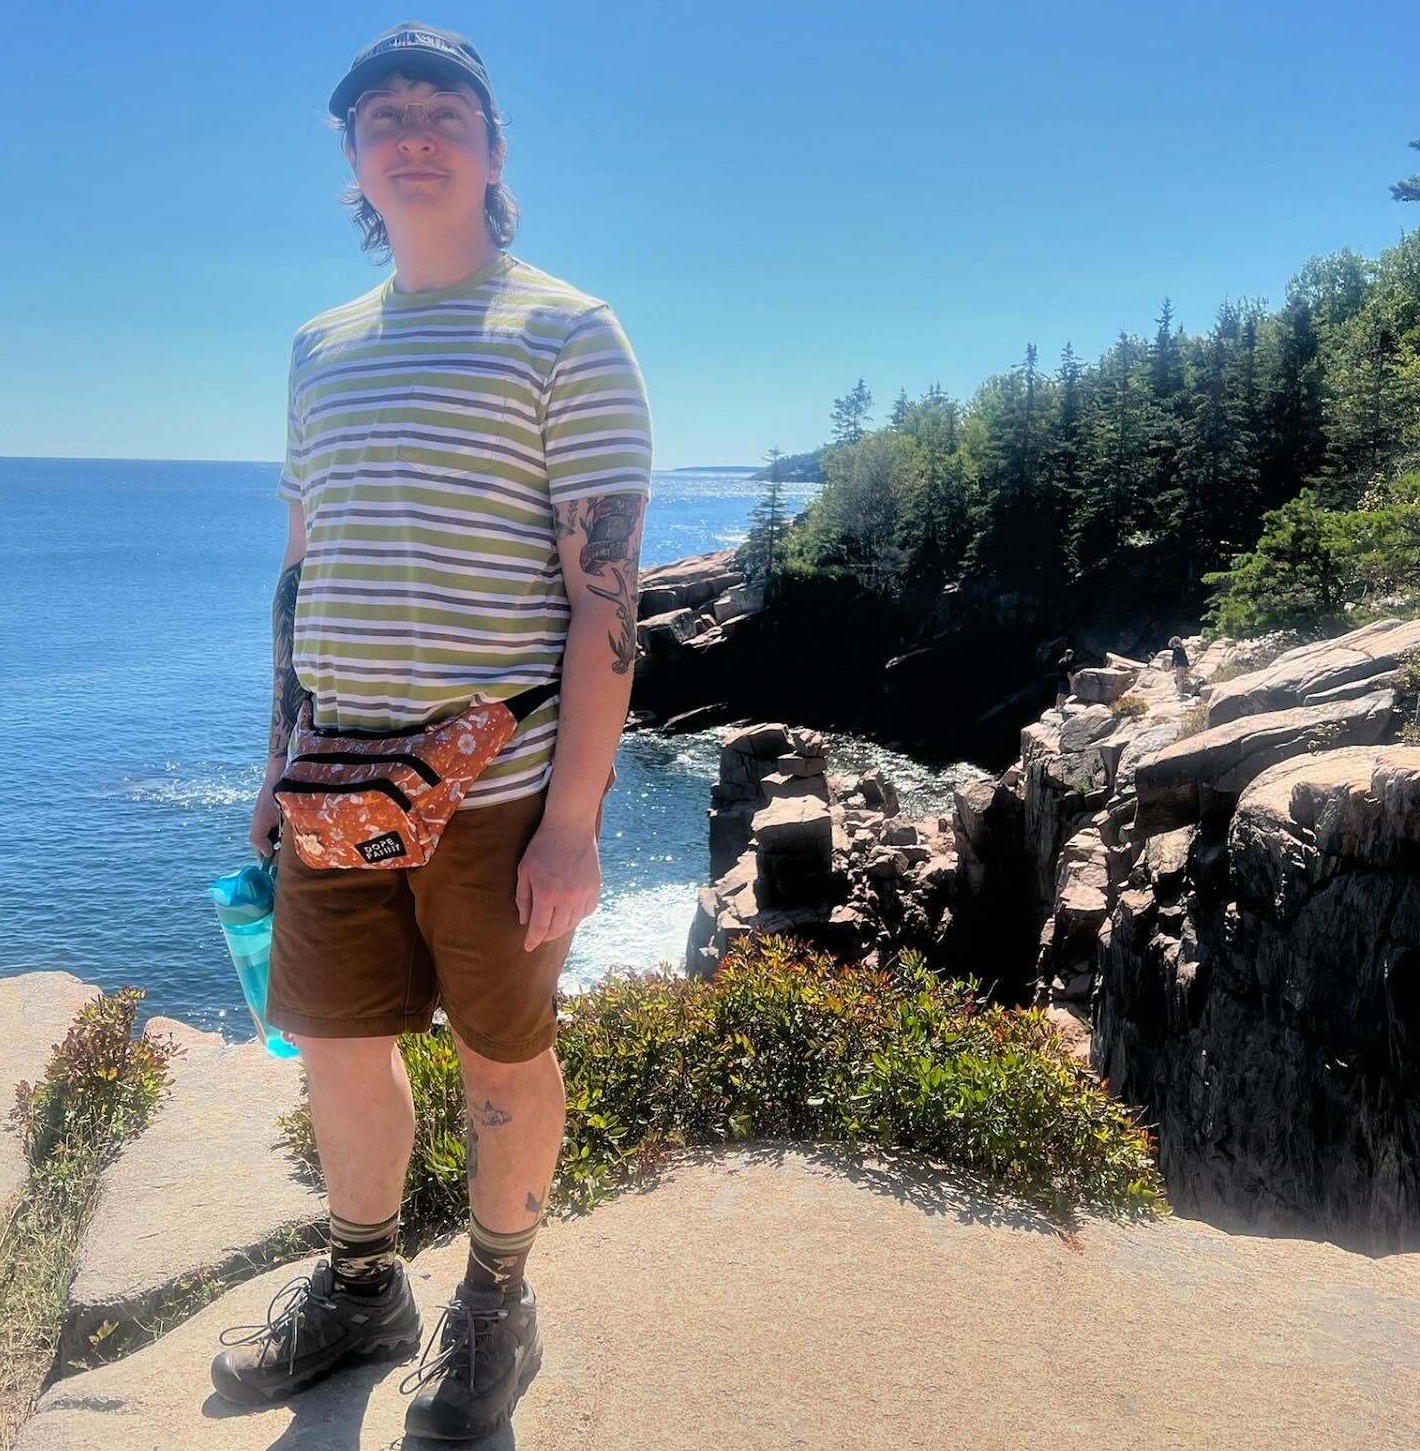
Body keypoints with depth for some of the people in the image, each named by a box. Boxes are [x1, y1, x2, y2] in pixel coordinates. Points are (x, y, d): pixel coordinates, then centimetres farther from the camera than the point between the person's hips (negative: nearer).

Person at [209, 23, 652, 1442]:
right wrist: (277, 767, 14)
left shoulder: (568, 335, -4)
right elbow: (302, 571, 17)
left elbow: (604, 593, -10)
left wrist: (572, 818, -16)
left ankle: (495, 1304, 34)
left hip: (501, 784, -5)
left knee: (505, 1053, 10)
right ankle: (360, 1288, 39)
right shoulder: (322, 348, 14)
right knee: (335, 1043, 15)